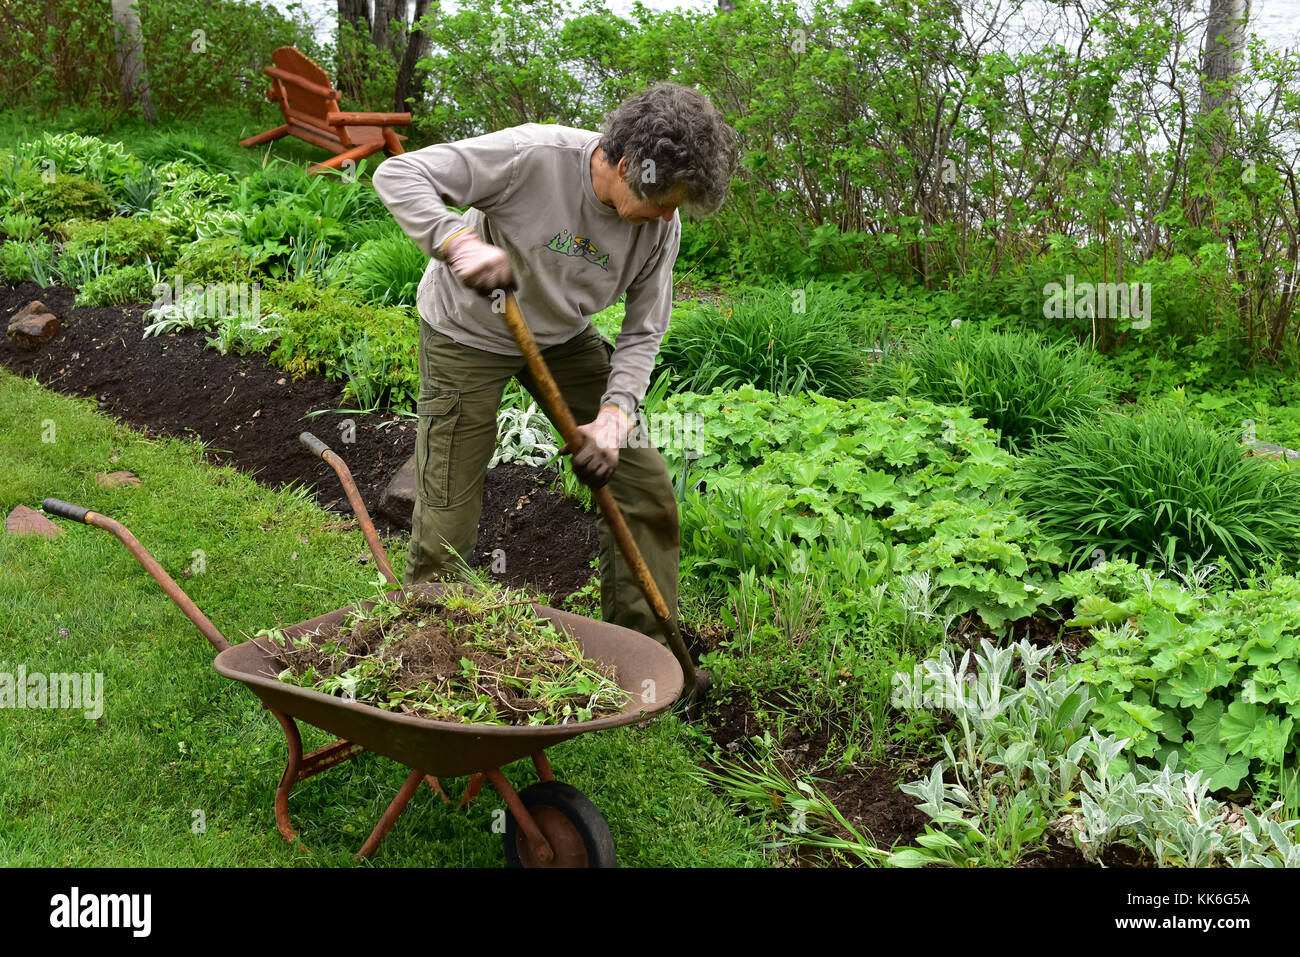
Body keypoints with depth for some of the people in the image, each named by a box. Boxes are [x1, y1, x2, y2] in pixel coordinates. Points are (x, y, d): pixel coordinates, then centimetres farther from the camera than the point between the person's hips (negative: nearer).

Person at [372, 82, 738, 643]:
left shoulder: (661, 226, -16)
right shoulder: (535, 156, -31)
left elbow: (642, 333, -7)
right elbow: (398, 175, -29)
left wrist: (614, 415, -23)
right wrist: (459, 240, -47)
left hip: (563, 339, 5)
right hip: (468, 335, -5)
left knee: (647, 491, 0)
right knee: (446, 528, -6)